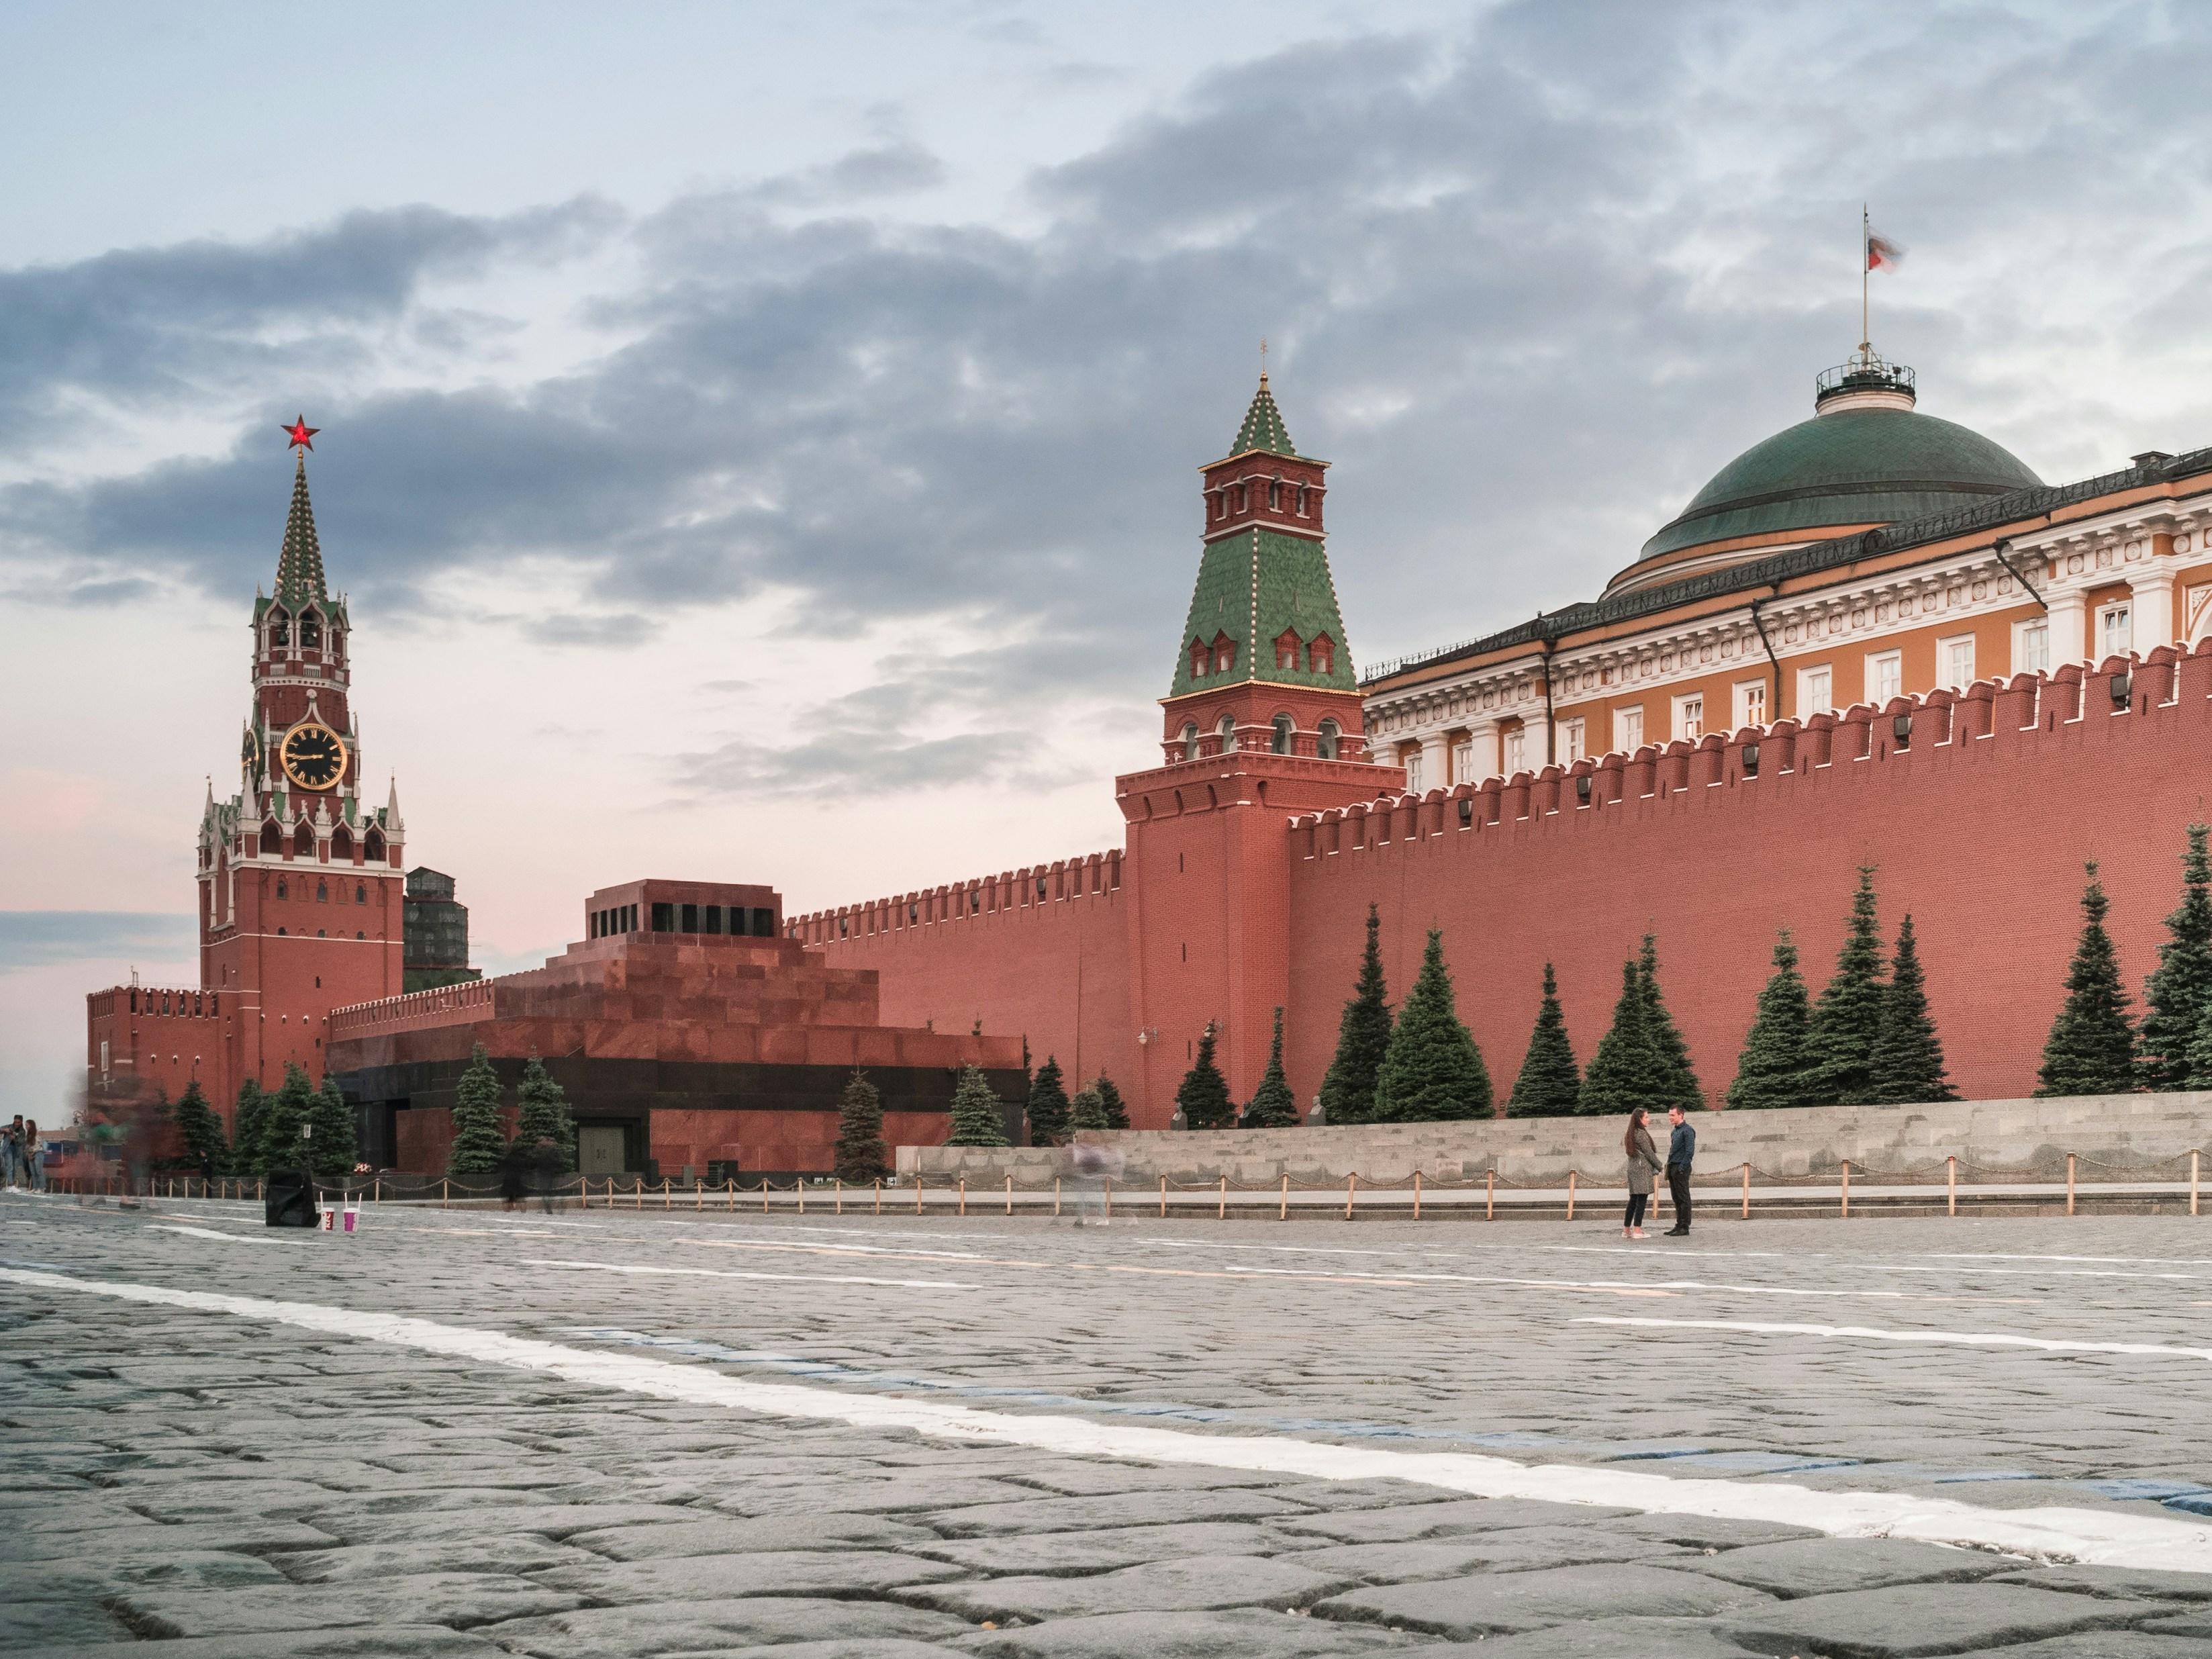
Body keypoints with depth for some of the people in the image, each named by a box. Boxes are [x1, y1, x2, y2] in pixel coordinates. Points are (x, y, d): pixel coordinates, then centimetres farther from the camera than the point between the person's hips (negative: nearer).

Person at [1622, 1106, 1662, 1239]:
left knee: (1633, 1199, 11)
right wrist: (1659, 1166, 1)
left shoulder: (1630, 1134, 15)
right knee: (1642, 1199, -7)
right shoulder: (1641, 1134, -12)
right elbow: (1649, 1152, -12)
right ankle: (1637, 1230, -10)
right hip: (1642, 1168, -9)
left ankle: (1626, 1230, 11)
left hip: (1632, 1167, 9)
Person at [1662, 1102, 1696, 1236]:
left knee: (1683, 1199, -6)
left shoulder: (1687, 1131, -11)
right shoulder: (1675, 1132, 19)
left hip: (1681, 1169, -9)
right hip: (1672, 1168, 9)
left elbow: (1690, 1152, -17)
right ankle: (1679, 1225, 16)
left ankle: (1684, 1228, -4)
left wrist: (1682, 1168, -18)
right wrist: (1669, 1168, 14)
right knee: (1676, 1199, 11)